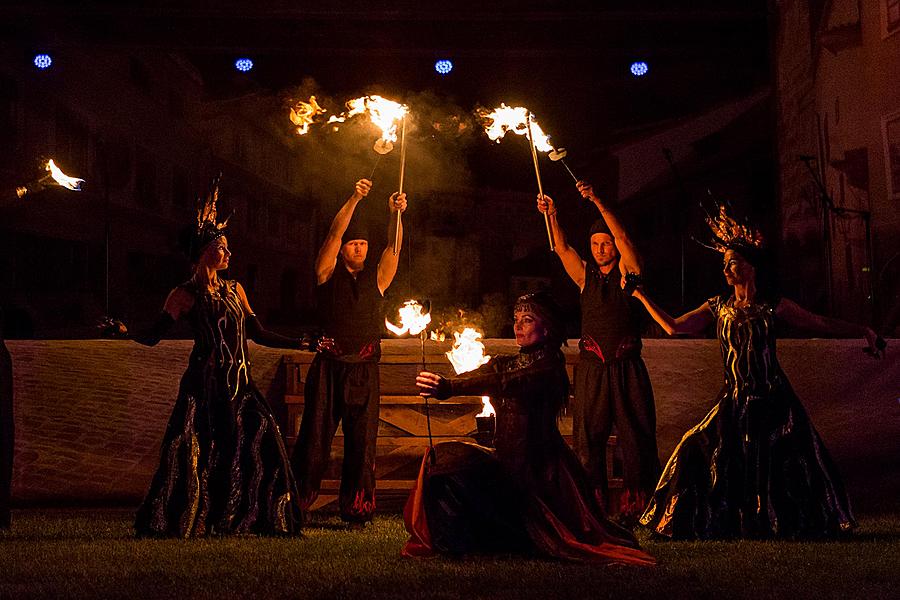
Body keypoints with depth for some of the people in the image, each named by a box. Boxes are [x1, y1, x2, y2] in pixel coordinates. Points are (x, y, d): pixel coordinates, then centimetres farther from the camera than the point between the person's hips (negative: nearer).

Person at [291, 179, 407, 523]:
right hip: (329, 366, -2)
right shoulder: (328, 273, 9)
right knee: (316, 434, -2)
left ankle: (356, 508, 6)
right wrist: (354, 200, -12)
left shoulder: (376, 279, 15)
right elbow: (335, 233, -2)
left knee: (361, 441, 1)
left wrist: (395, 214, -14)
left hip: (364, 370, 2)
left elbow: (393, 248, 2)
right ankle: (294, 504, 5)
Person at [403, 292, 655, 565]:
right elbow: (475, 376, -4)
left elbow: (509, 384, -29)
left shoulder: (549, 366, -11)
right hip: (504, 461, 6)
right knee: (445, 456, -8)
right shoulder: (505, 363, 14)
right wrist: (437, 385, -27)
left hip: (537, 467, -6)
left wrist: (449, 387, -42)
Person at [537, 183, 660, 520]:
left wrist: (597, 201, -20)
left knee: (635, 434, -1)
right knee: (588, 436, 1)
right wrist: (551, 216, -19)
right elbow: (562, 249, -2)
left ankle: (637, 503, 5)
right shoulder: (585, 275, 12)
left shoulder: (627, 271, 4)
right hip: (591, 366, 2)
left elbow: (623, 238, -12)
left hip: (626, 366, -2)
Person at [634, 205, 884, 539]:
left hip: (772, 400, -2)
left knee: (788, 464, -1)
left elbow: (819, 324, 5)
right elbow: (674, 327, 3)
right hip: (735, 400, 2)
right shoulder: (718, 307, 6)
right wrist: (641, 296, 0)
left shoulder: (772, 306, -1)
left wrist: (863, 331, 0)